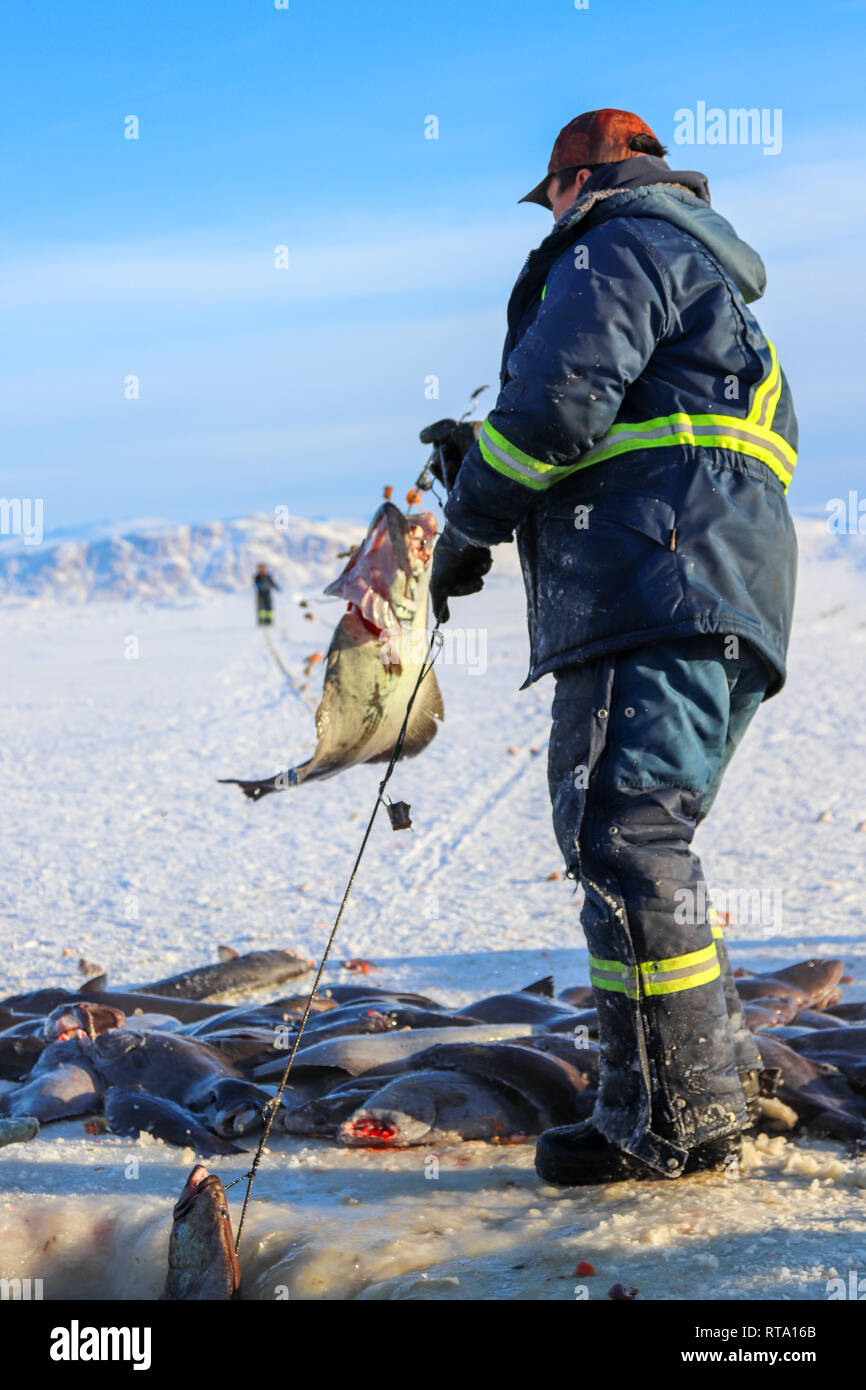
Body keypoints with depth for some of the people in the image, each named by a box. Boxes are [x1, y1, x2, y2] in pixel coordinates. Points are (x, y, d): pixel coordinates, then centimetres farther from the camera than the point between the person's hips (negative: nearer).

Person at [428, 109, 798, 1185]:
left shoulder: (621, 241, 2)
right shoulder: (704, 268, 34)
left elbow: (560, 398, -13)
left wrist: (469, 524, -1)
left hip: (658, 584, -11)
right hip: (719, 596, 11)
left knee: (623, 837, -14)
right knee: (642, 837, 15)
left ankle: (675, 1121, -15)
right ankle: (716, 1071, 19)